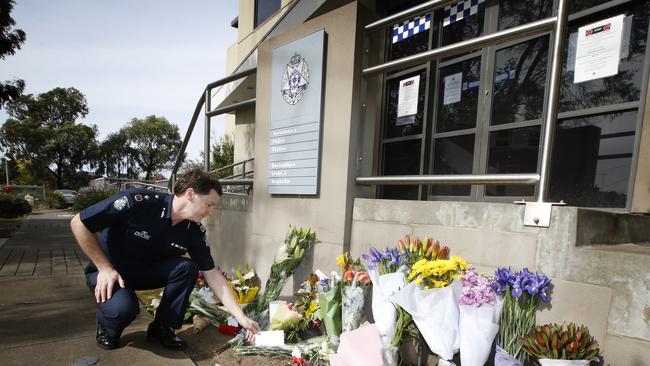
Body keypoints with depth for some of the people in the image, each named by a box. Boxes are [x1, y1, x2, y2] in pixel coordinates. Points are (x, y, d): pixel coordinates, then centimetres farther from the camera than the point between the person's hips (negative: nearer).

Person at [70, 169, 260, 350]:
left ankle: (161, 327, -2)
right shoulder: (138, 202, -30)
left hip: (146, 271, 4)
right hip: (108, 272, -4)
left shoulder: (194, 231, -15)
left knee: (187, 267, -23)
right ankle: (107, 328, 4)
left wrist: (242, 318, -17)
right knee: (123, 306, -33)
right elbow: (79, 223, -19)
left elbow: (213, 275, -12)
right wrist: (104, 267, -20)